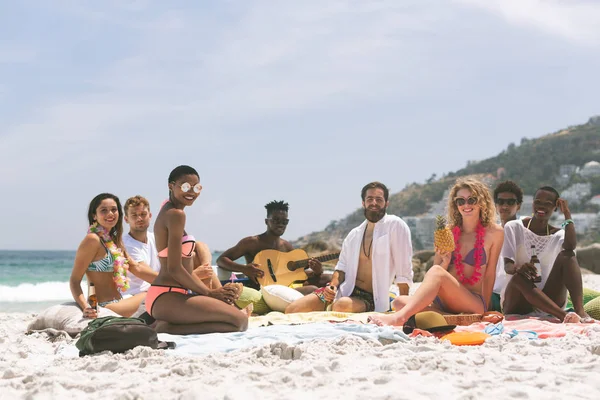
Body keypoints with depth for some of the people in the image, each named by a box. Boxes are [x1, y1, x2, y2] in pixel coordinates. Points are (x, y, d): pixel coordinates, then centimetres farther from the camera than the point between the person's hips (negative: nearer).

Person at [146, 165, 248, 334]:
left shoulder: (167, 211, 19)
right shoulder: (176, 214, -12)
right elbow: (174, 268, -18)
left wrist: (211, 291, 7)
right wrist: (209, 292, -6)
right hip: (167, 298, -10)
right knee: (240, 320, -15)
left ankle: (164, 323, 6)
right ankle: (166, 327, -12)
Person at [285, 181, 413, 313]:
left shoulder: (395, 225, -6)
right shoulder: (354, 234, 13)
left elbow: (403, 271, -9)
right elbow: (342, 266, 15)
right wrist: (333, 286, -7)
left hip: (369, 299, -5)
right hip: (345, 290, 5)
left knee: (342, 305, -40)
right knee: (293, 309, -13)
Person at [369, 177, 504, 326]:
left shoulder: (494, 232, 3)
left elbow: (489, 274, 6)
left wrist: (484, 311, 4)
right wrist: (445, 262, -7)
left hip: (474, 303, -5)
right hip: (442, 303, 5)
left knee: (436, 271, -31)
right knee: (400, 301, -21)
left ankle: (398, 317, -48)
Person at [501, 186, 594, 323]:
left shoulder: (558, 235, 7)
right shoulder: (513, 228, 3)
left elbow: (571, 247, -19)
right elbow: (507, 266, -7)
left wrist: (567, 214, -10)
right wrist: (517, 268, -31)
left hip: (548, 299, 2)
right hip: (519, 305, -2)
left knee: (566, 255, -18)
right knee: (519, 276, -35)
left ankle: (580, 311, -38)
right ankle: (564, 315, -50)